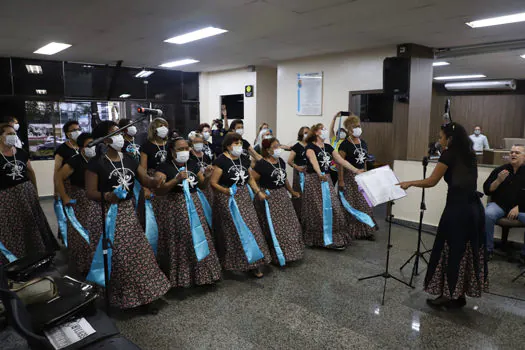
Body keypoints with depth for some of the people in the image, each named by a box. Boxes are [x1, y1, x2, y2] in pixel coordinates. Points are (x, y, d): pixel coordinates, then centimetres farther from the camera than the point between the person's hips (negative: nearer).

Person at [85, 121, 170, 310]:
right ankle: (118, 297, 20)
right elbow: (90, 192, -10)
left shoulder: (129, 159, 7)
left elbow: (146, 180, 2)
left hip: (129, 212, 5)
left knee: (140, 254, 8)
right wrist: (106, 196, -29)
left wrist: (156, 180, -20)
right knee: (116, 258, -1)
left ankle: (143, 296, 21)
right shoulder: (96, 163, -8)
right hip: (109, 214, -5)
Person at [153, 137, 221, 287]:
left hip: (194, 206, 5)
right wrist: (177, 179, -24)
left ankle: (200, 274, 23)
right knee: (178, 245, 1)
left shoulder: (194, 164, 9)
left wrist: (208, 176, -5)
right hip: (174, 210, -4)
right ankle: (177, 277, 17)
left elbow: (202, 185, 15)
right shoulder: (164, 167, -5)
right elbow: (158, 191, -15)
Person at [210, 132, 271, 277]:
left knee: (251, 229, 3)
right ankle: (229, 263, 21)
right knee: (231, 231, 2)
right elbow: (213, 182, -14)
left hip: (244, 199, 6)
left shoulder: (244, 159, 8)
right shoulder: (221, 160, -11)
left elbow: (250, 178, 17)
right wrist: (225, 190, -29)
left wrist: (258, 192, 5)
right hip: (227, 200, -5)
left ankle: (253, 263, 13)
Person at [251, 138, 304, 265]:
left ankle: (290, 251, 32)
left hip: (282, 196, 8)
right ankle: (277, 256, 14)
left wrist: (292, 192, 24)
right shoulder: (261, 164, -16)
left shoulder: (281, 161, 7)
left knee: (289, 224, 14)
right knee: (274, 228, -2)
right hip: (269, 198, -8)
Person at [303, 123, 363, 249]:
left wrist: (356, 170, 2)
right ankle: (318, 239, 10)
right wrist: (320, 174, -46)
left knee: (333, 208, 4)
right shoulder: (310, 147, -8)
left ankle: (335, 237, 15)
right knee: (318, 211, -3)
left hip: (327, 180, 7)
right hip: (314, 180, -6)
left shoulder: (328, 147, 14)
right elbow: (313, 160, -27)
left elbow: (341, 160, 10)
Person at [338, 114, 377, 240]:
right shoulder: (345, 144, -9)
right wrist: (341, 180, -17)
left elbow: (364, 161, 17)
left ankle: (366, 231, 17)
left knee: (365, 203, 7)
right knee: (351, 204, -3)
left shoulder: (363, 143, 11)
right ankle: (353, 232, 10)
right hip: (350, 177, -6)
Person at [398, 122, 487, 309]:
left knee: (450, 251, 3)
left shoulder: (449, 155, -8)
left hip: (457, 208, -8)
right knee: (468, 252, 12)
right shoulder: (469, 155, 13)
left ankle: (450, 295, 13)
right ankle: (459, 295, 22)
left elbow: (431, 182, -5)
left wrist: (409, 183, 8)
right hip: (474, 207, 8)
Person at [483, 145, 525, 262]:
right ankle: (487, 250, -17)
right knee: (487, 215, -32)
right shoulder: (500, 170, 5)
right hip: (499, 205, 0)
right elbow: (487, 190, 4)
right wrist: (498, 180, -12)